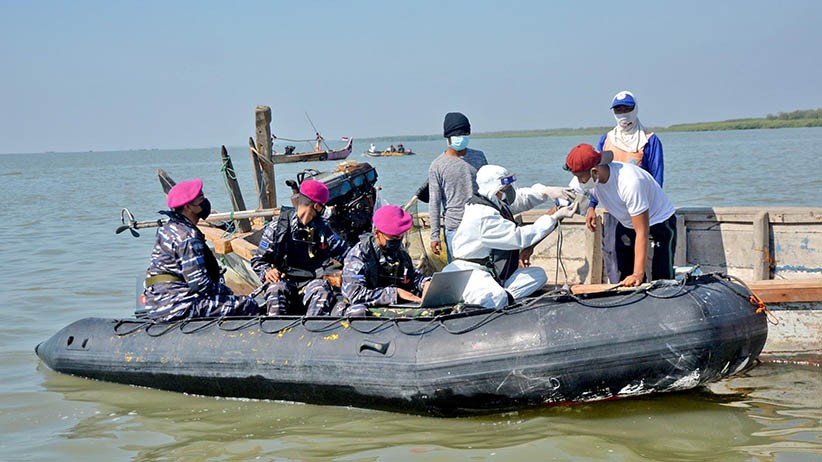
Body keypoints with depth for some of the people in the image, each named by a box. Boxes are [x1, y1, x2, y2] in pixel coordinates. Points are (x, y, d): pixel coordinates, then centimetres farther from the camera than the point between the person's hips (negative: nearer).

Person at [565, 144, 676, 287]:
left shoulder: (629, 182, -37)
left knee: (662, 282, -15)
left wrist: (638, 274, -39)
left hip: (660, 222, -7)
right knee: (624, 281, 4)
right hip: (626, 225, 7)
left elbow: (642, 233, -36)